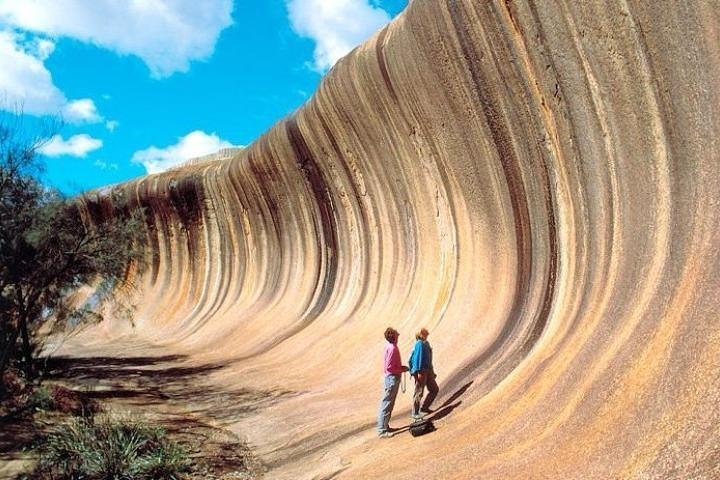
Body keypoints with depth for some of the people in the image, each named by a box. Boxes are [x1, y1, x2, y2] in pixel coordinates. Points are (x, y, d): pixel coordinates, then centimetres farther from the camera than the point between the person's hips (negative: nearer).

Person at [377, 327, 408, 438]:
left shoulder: (391, 346, 9)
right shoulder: (392, 348, -21)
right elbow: (388, 367, -23)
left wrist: (401, 367, 10)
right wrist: (402, 369, -13)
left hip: (393, 378, 10)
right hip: (392, 378, -10)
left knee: (389, 404, 17)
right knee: (386, 405, -5)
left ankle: (385, 426, 27)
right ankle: (382, 431, 0)